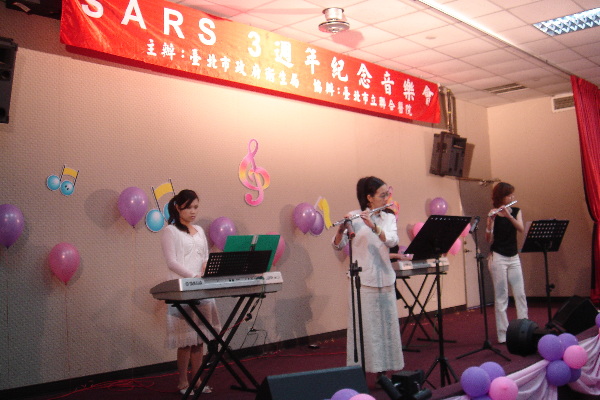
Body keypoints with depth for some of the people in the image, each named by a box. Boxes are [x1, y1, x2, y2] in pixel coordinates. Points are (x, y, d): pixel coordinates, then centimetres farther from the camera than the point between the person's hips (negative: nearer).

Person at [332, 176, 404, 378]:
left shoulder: (389, 218, 9)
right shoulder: (355, 218, -3)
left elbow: (392, 241, -10)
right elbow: (338, 245, -10)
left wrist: (373, 226, -25)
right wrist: (341, 229, -29)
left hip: (385, 279, 4)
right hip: (363, 280, -4)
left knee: (386, 325, 8)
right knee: (363, 326, -3)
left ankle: (382, 370, 19)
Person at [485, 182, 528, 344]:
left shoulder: (516, 211, 7)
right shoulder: (493, 214, -5)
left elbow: (521, 229, -12)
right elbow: (489, 239, -14)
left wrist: (508, 215, -26)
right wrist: (490, 221, -29)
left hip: (514, 258, 4)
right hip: (498, 258, -4)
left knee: (520, 295, 6)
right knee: (501, 297, -1)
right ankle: (503, 335, 4)